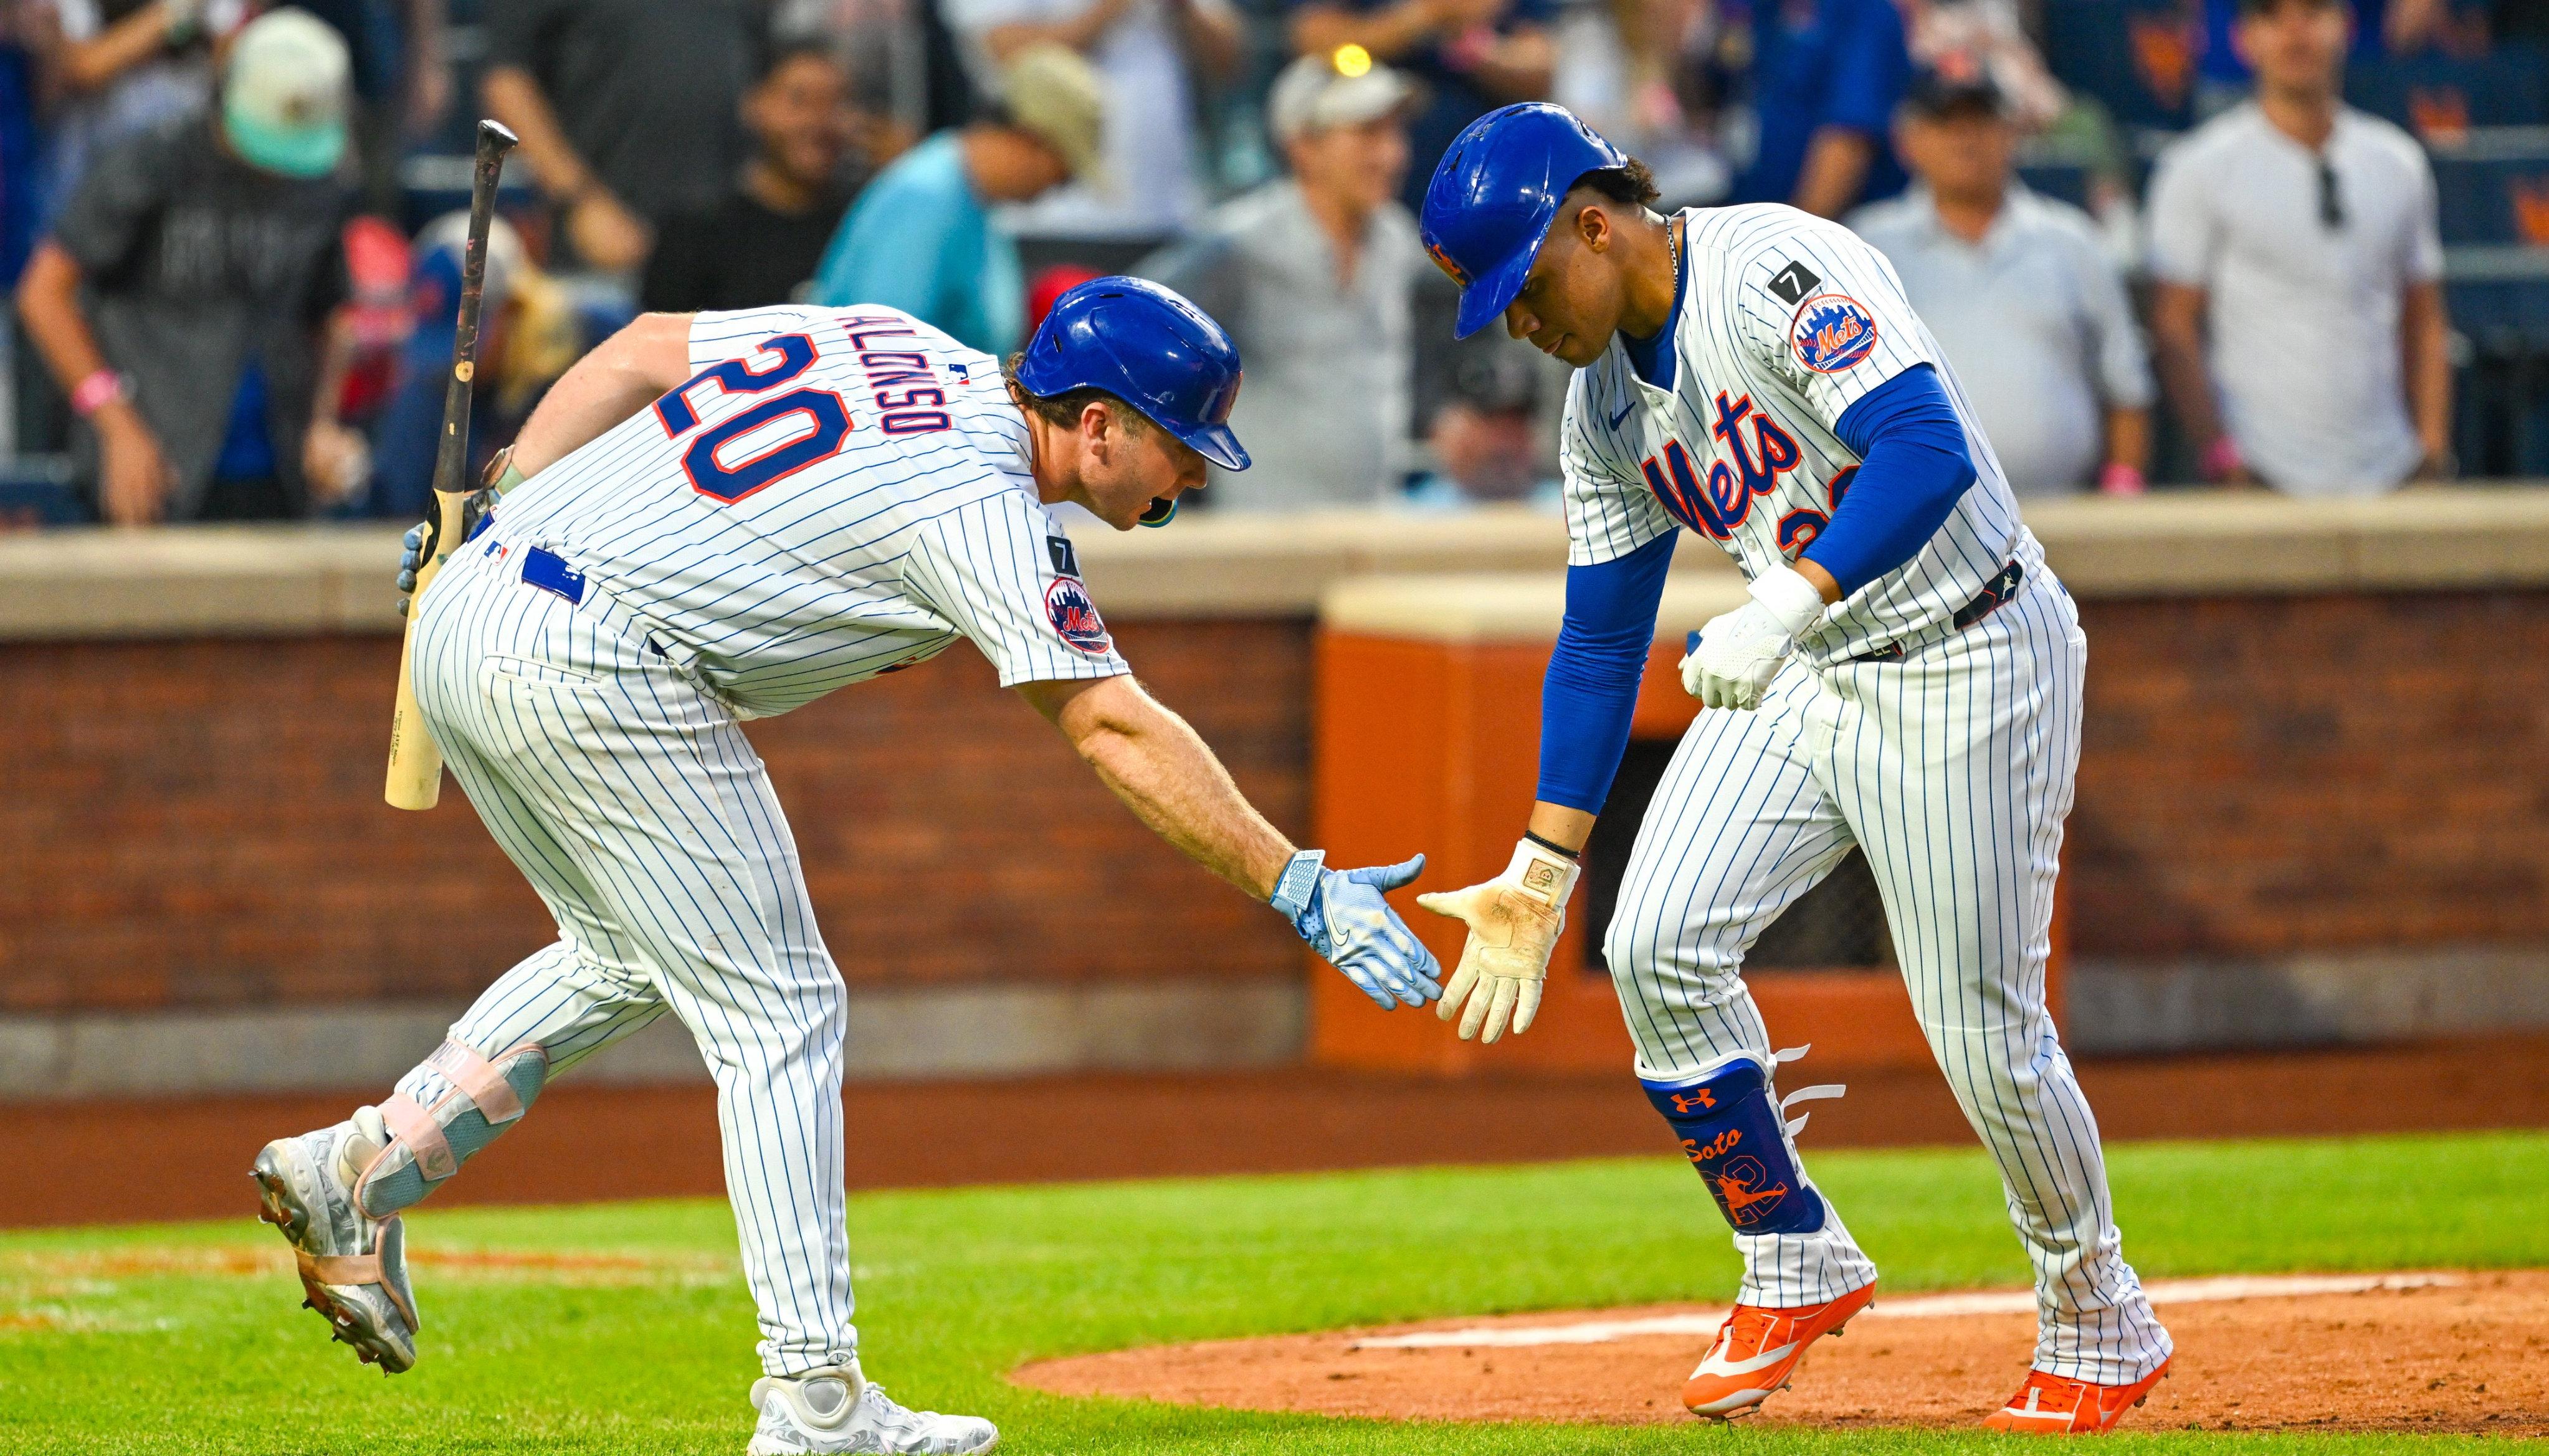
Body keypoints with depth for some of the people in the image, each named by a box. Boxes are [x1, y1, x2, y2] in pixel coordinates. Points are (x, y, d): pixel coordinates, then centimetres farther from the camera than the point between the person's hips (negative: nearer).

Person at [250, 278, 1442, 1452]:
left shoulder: (892, 348, 14)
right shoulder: (978, 503, -10)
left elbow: (640, 351, 19)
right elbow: (1111, 726, -17)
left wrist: (494, 514, 19)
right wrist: (1297, 885, -17)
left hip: (468, 611, 9)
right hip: (594, 669, -9)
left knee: (627, 958, 26)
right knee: (776, 1008, -1)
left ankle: (360, 1169, 19)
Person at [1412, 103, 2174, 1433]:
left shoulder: (1774, 270, -21)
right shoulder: (1606, 404, 5)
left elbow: (1931, 449, -33)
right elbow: (1599, 643, 12)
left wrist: (1785, 605, -43)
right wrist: (1542, 869, 9)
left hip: (1970, 664, -8)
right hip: (1799, 672, 8)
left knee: (1985, 1038, -5)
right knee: (1657, 946, -8)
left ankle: (2101, 1329, 18)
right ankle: (1796, 1267, 10)